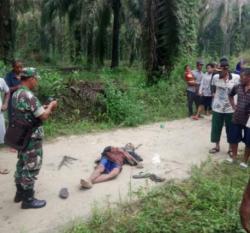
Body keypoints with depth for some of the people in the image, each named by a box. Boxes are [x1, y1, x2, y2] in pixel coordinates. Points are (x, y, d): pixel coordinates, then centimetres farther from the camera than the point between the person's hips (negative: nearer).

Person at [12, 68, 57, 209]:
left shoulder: (16, 94, 8)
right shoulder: (29, 96, -23)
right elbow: (43, 116, -22)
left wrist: (44, 108, 10)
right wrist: (51, 107, -4)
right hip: (32, 138, -10)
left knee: (22, 164, 20)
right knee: (31, 168, 2)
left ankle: (20, 193, 34)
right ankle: (28, 200, 13)